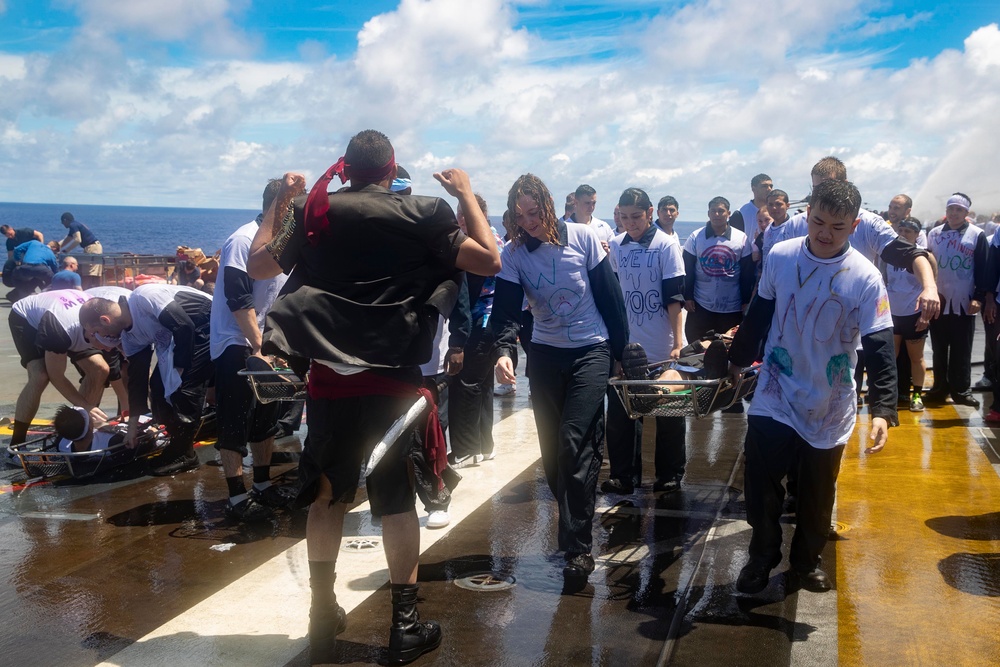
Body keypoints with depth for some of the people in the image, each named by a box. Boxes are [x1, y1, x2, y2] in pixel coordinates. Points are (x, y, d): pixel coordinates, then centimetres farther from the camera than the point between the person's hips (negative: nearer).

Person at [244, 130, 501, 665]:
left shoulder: (312, 211, 2)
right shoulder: (420, 215, -4)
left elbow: (258, 266, 12)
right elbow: (489, 261, -6)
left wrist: (280, 202, 21)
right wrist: (466, 195, 5)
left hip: (328, 377, 2)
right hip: (393, 379, -2)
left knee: (327, 495, 14)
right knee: (397, 499, 6)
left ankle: (323, 615, 22)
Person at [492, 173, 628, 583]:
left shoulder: (583, 238, -8)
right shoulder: (512, 254, -5)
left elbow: (610, 296, -2)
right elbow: (505, 309, -14)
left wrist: (623, 349, 1)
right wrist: (504, 350, -33)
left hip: (591, 350, -3)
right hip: (545, 354, 3)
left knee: (575, 442, -14)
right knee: (552, 448, 7)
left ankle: (578, 548, -8)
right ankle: (574, 525, 27)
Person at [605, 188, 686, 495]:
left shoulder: (666, 244, -8)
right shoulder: (615, 246, 4)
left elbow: (675, 296, -10)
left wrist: (677, 342, -15)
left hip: (663, 347, -3)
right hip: (627, 345, 4)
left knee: (668, 413, 8)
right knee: (620, 411, 4)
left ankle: (670, 474, 21)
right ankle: (624, 474, 15)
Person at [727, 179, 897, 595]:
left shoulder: (866, 279, -14)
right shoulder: (780, 256, -7)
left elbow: (880, 347, -15)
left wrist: (883, 410, -24)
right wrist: (738, 359, 17)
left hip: (829, 407, -1)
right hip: (775, 395, 1)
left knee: (817, 496, 12)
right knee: (760, 484, -1)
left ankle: (807, 559, 35)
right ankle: (763, 556, 23)